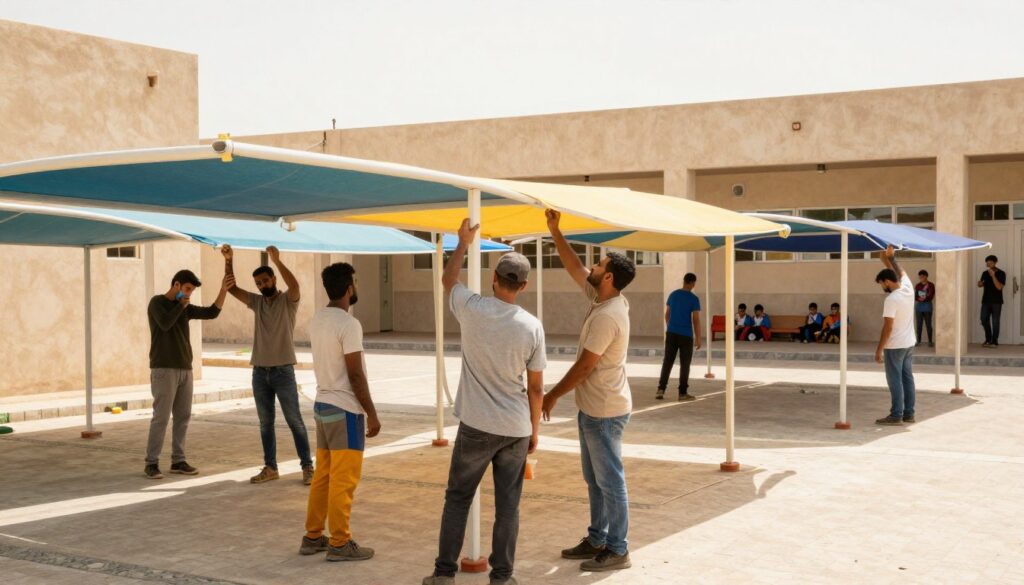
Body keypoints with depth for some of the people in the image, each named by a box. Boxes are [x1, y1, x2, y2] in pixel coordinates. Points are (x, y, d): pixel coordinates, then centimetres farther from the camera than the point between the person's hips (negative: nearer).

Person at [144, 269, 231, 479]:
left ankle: (178, 461, 11)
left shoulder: (185, 308, 16)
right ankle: (151, 463, -4)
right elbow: (165, 323, -21)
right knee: (161, 417, -9)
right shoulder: (157, 302, -3)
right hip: (163, 369, -7)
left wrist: (223, 290, -4)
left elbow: (212, 313, 6)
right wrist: (181, 305, -8)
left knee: (183, 416, 6)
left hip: (185, 369, 7)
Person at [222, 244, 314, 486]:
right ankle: (270, 467, 17)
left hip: (283, 371, -5)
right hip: (259, 372, 5)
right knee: (266, 423, 10)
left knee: (295, 421, -1)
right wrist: (228, 261, -9)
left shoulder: (288, 301, -4)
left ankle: (307, 467, 4)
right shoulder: (257, 302, 11)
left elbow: (294, 285, -25)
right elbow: (232, 288, 3)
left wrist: (277, 261, -35)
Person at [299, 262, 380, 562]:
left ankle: (313, 537, 20)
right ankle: (340, 543, 3)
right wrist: (372, 413, -11)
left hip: (322, 405, 9)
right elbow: (355, 375, -18)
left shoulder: (317, 319, 9)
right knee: (343, 481, -2)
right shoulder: (349, 324, -18)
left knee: (322, 475, 15)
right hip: (345, 409, -9)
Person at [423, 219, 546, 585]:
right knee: (507, 504, 8)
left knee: (458, 498, 12)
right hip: (516, 430, 1)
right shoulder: (532, 326, -6)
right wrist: (535, 429, 12)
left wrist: (463, 243, 27)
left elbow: (448, 279, 14)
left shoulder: (472, 309, -9)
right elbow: (535, 387, 0)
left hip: (476, 427, -1)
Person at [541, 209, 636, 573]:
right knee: (594, 480, 17)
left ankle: (617, 551, 7)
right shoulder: (602, 298, 3)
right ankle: (597, 540, 27)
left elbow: (584, 367, -21)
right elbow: (573, 268, 15)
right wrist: (555, 232, 10)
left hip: (604, 412, -10)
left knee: (610, 481, -1)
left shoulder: (607, 316, -24)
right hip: (593, 408, 10)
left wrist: (552, 396, -10)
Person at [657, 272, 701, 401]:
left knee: (667, 361, 7)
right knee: (684, 364, 5)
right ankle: (683, 392, 8)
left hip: (671, 333, 4)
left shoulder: (673, 294, 6)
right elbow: (696, 320, -11)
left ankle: (661, 389, -1)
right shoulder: (694, 299, -10)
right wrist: (698, 338, -6)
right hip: (686, 335, -4)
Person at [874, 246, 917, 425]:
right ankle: (908, 413, 15)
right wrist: (890, 258, 23)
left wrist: (879, 350, -16)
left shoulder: (891, 299, -20)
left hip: (895, 346, -8)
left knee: (895, 381, -3)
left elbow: (888, 327, -20)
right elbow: (901, 272, 23)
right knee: (907, 378, 11)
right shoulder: (908, 289, 1)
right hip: (910, 343, 8)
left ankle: (896, 415, -2)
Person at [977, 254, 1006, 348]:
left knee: (995, 322, -4)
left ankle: (994, 341, 2)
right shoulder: (985, 273, 9)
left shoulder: (1001, 273, -5)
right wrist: (980, 284, -6)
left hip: (996, 301, -4)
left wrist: (993, 276, -21)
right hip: (986, 301, 4)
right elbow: (981, 285, 18)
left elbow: (999, 287, -15)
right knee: (984, 320, 1)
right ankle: (988, 339, 16)